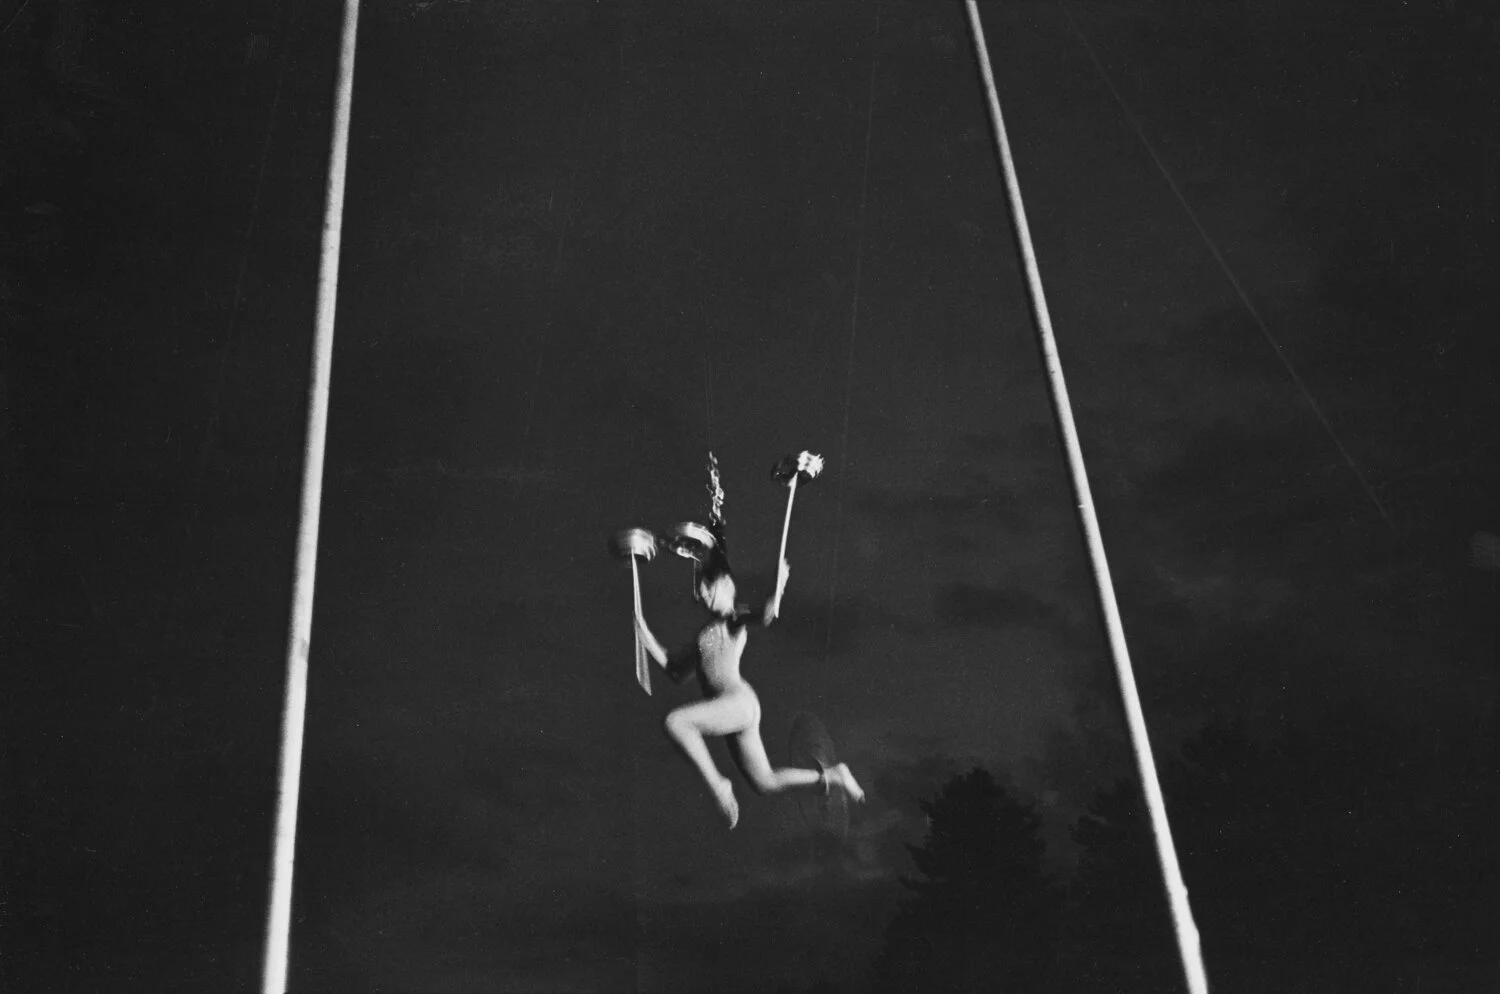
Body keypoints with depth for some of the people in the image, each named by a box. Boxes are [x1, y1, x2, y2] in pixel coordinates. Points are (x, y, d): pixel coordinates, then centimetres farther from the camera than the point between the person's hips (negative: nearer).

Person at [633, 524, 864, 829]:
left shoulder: (737, 619, 4)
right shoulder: (706, 632, 25)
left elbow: (766, 616, -19)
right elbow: (677, 671, 24)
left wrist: (778, 589, -33)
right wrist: (643, 631, 20)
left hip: (739, 701, -8)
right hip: (731, 710, 8)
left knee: (675, 721, -26)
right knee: (765, 783, 9)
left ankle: (717, 783, -17)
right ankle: (831, 776, 22)